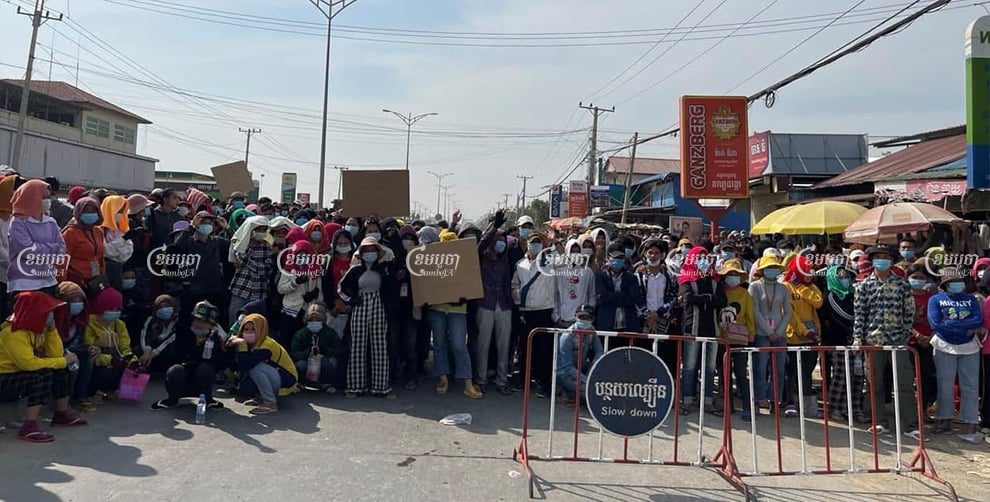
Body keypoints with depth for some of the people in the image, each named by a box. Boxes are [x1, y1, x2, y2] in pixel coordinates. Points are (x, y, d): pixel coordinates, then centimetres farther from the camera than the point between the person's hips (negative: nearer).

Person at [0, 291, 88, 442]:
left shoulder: (38, 327, 4)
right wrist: (64, 361, -24)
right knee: (44, 374, -29)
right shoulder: (14, 333, -24)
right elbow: (29, 363, -34)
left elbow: (56, 355, -2)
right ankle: (29, 427, -31)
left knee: (61, 370, 2)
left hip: (21, 375, 9)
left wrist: (52, 329, -9)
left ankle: (62, 413, 16)